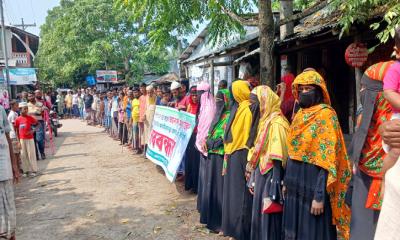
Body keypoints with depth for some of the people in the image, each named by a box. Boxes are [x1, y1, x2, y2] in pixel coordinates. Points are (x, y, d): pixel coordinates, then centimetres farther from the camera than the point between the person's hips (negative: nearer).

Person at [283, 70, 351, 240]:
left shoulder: (326, 115, -12)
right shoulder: (299, 115, 11)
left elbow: (328, 160, -18)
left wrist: (320, 196, -21)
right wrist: (286, 181, 13)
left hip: (313, 185, -7)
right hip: (295, 184, 7)